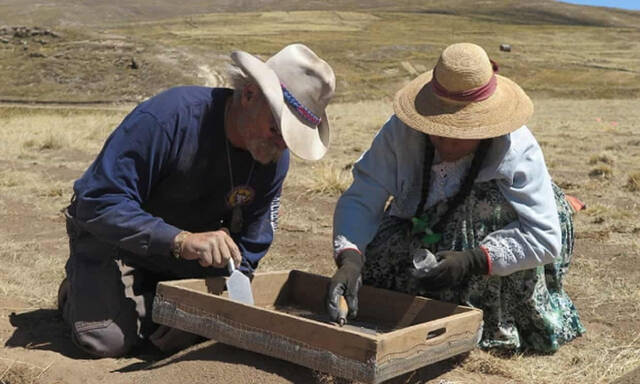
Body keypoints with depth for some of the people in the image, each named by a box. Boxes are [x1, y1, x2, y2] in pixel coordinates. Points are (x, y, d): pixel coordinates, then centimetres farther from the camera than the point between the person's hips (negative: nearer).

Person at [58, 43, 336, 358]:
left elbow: (246, 249, -8)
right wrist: (182, 240, -46)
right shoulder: (169, 117, -33)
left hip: (191, 238, 5)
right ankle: (79, 290, 14)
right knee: (107, 340, -21)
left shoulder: (275, 160, -14)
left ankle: (146, 299, 15)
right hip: (111, 233, -4)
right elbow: (99, 202, -35)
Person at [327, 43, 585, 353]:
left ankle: (497, 327, -16)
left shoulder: (517, 150, -31)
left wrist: (473, 261, -46)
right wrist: (350, 258, -45)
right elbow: (361, 199, -26)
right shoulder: (402, 131, -25)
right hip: (427, 229, 3)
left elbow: (545, 237, -33)